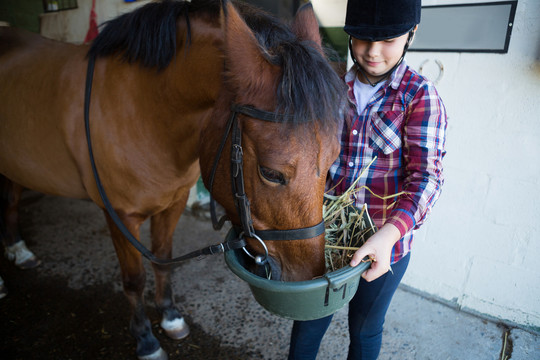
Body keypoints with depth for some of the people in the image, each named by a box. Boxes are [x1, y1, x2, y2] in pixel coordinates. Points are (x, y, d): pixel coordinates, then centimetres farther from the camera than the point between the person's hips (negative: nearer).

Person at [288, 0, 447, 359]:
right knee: (309, 319, 19)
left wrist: (389, 234, -35)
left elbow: (426, 174, -20)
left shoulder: (420, 96, -11)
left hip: (386, 243, -2)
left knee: (365, 329, 21)